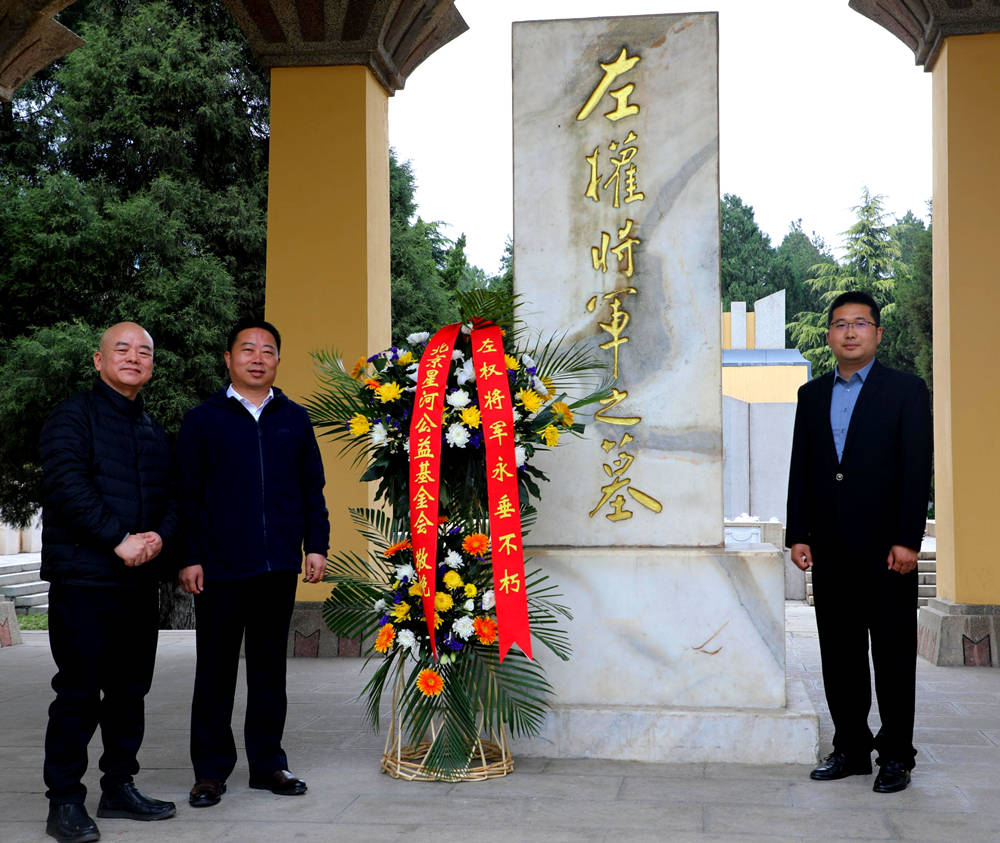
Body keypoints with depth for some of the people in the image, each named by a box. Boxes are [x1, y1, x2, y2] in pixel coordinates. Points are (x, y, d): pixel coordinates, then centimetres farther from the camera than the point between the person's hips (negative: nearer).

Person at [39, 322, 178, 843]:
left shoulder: (154, 433, 19)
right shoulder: (73, 416, -2)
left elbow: (170, 496, 16)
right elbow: (66, 483, -15)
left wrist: (159, 535, -6)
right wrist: (119, 540, -19)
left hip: (140, 580, 7)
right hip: (83, 578, -7)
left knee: (131, 688, 11)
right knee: (78, 692, -3)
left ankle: (119, 787, 23)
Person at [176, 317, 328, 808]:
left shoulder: (294, 419, 12)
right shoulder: (203, 420, 4)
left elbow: (312, 489, 15)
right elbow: (186, 494, 2)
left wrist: (316, 545, 6)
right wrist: (189, 557, -4)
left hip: (279, 566, 3)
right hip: (220, 567, -2)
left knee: (270, 666, 10)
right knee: (216, 669, 4)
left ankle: (268, 763, 20)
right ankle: (210, 770, 14)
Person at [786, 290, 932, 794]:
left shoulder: (906, 390, 0)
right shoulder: (812, 395, 13)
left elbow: (917, 469, -6)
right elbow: (800, 469, 12)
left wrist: (907, 540, -13)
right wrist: (798, 535, 5)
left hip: (885, 549, -4)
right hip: (830, 549, 4)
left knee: (893, 655, 2)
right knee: (839, 654, 9)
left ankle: (895, 756, 12)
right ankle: (851, 748, 20)